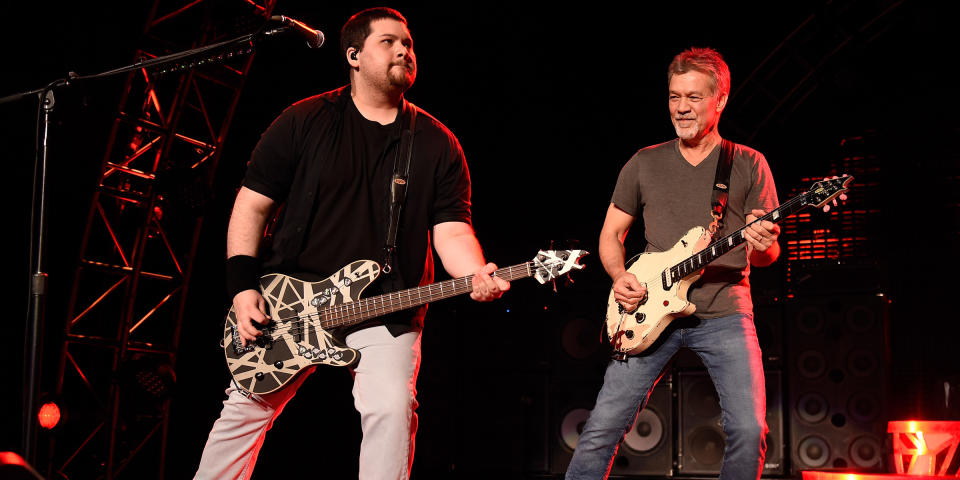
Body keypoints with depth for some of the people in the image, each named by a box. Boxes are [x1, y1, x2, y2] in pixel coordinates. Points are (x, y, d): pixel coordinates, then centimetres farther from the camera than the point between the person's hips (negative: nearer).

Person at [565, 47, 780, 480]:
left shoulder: (749, 165, 5)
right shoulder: (644, 164, 10)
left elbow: (766, 254, 4)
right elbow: (610, 233, 15)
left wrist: (763, 245, -20)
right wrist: (619, 275, -5)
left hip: (724, 315, -1)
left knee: (749, 429, -13)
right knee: (604, 426, -5)